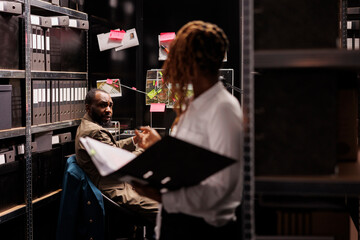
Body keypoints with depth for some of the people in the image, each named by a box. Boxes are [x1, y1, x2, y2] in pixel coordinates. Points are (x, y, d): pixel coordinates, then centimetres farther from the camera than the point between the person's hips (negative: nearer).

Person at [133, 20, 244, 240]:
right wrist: (159, 146, 18)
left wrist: (163, 195, -31)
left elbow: (222, 185, -24)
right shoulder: (191, 107, 11)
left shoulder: (223, 108, -17)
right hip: (174, 221, 8)